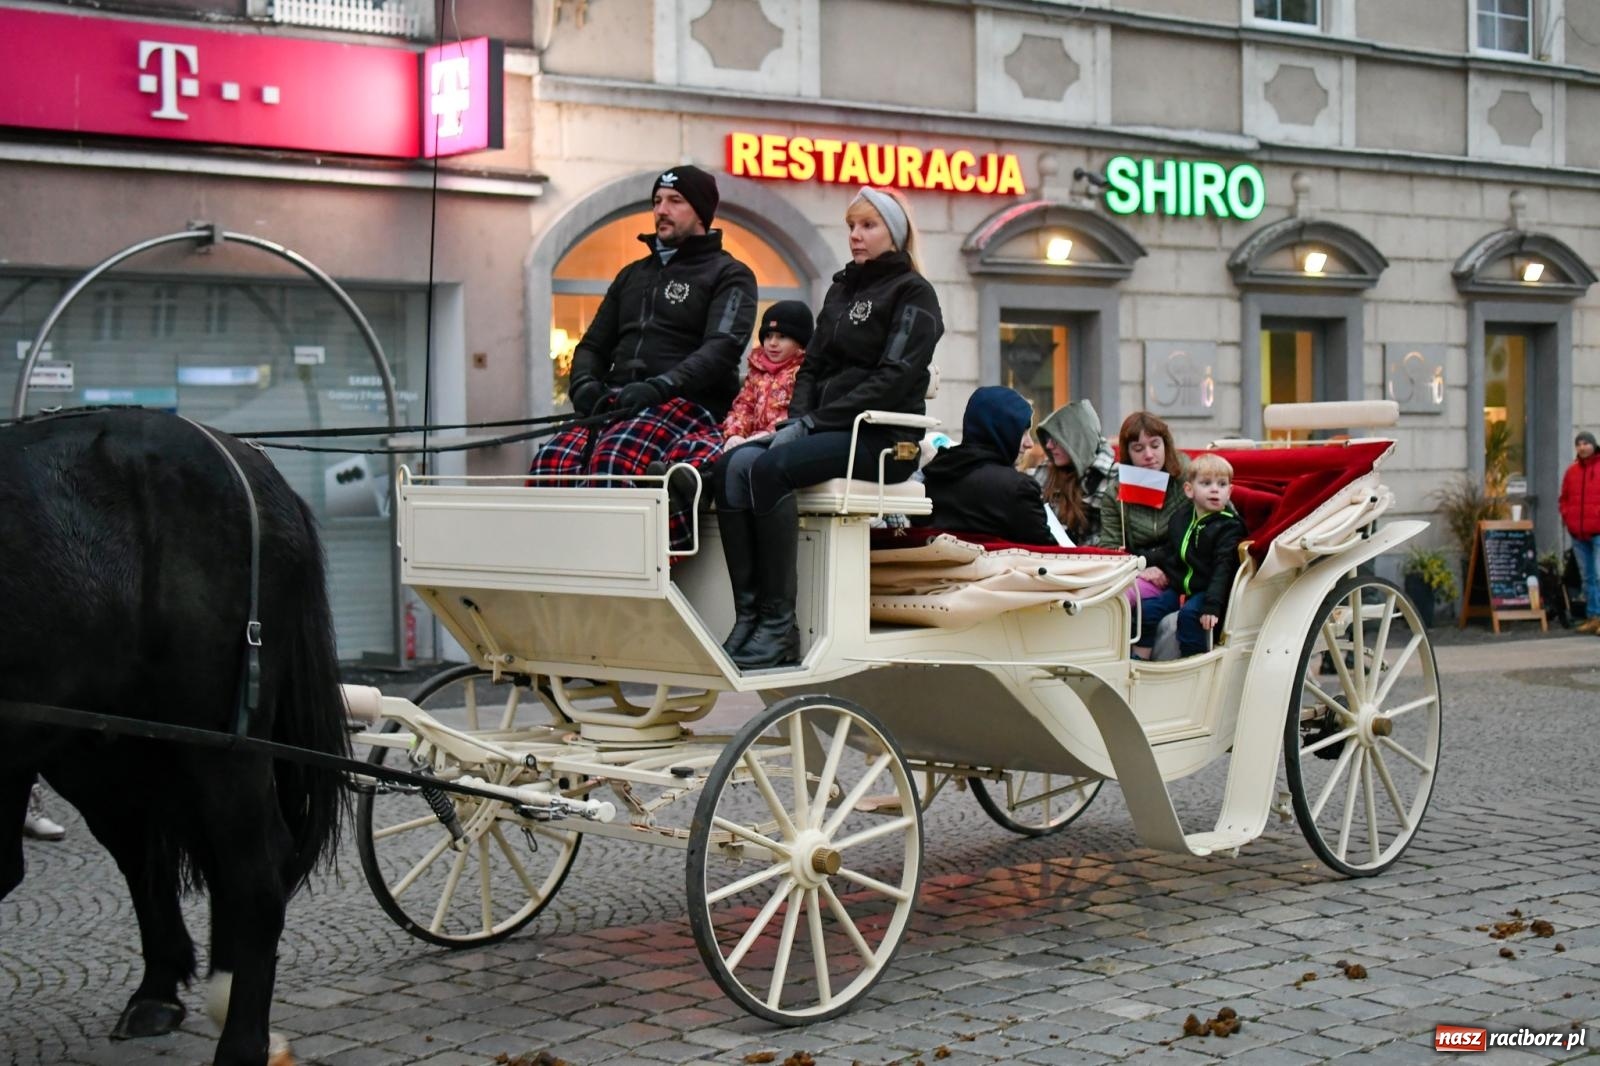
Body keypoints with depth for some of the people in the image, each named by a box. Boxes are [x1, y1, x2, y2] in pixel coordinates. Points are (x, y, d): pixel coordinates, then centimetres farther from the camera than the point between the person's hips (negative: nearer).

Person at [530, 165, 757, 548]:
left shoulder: (729, 275, 9)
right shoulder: (632, 275, 29)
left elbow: (722, 347, -8)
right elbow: (593, 344, 28)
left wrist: (659, 387, -23)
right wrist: (584, 383, 3)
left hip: (688, 403, -6)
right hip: (617, 402, 6)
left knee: (613, 458, -38)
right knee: (552, 460, -27)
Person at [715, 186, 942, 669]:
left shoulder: (912, 293, 0)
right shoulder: (841, 289, 23)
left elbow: (894, 378, -12)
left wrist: (816, 421, -17)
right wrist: (796, 418, -1)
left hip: (884, 438, -7)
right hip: (828, 430, 7)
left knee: (771, 467, -32)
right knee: (734, 465, -21)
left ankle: (779, 625, -29)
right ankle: (749, 615, -28)